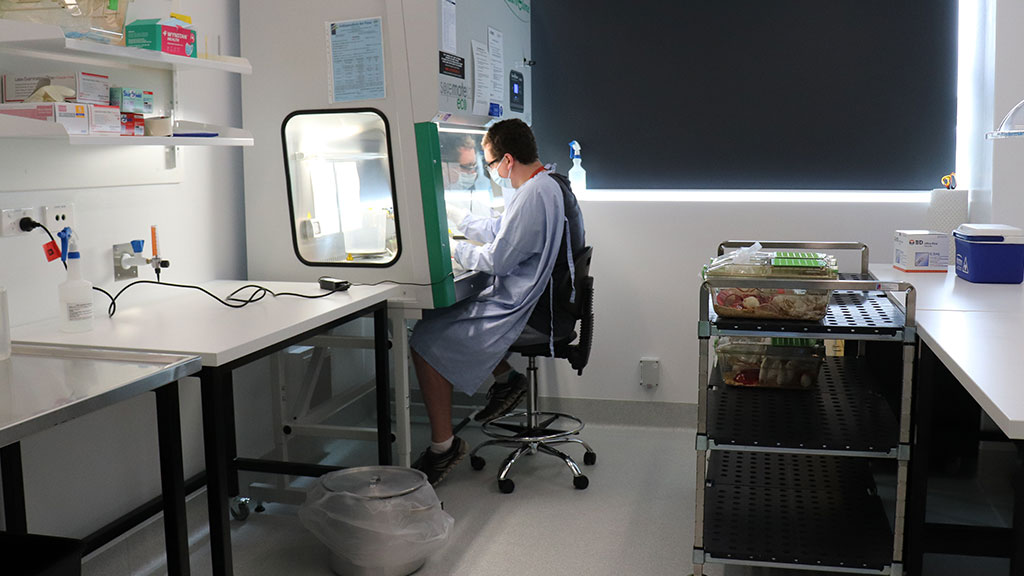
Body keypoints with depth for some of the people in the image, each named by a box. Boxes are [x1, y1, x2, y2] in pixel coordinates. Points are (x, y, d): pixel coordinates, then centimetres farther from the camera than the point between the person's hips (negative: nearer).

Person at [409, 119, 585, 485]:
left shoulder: (534, 194, -21)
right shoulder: (549, 184, 12)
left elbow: (497, 260, -21)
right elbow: (500, 231, 23)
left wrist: (453, 250, -5)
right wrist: (456, 218, 25)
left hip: (520, 312, -11)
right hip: (541, 301, 11)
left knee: (426, 340, -10)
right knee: (440, 311, 23)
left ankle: (443, 445, -4)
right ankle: (505, 379, 21)